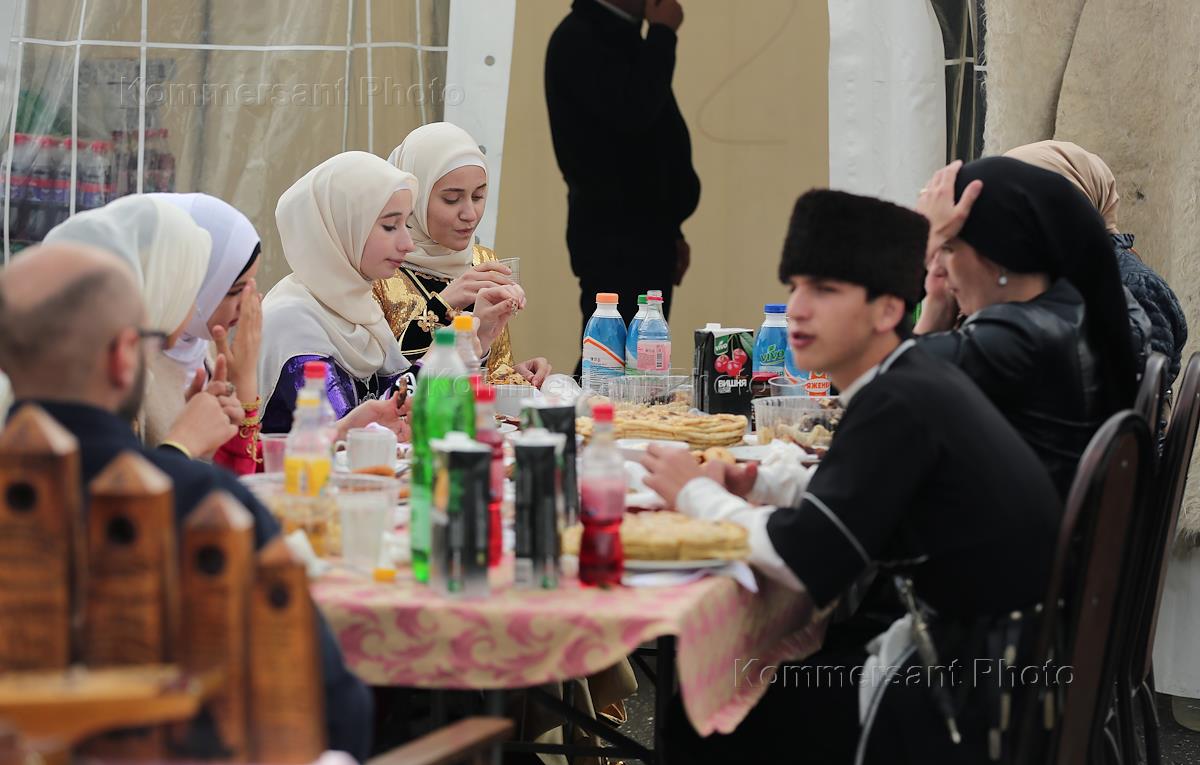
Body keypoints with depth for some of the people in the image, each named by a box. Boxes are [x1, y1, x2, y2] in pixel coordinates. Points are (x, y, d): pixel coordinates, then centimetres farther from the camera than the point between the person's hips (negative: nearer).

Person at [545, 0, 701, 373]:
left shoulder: (620, 37, 17)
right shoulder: (579, 40, -11)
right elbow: (632, 114, -26)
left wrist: (670, 230, 17)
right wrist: (663, 33, -14)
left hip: (642, 229, 9)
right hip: (613, 234, -9)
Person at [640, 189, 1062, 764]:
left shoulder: (899, 405, -19)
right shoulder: (917, 378, 9)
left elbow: (804, 559, -22)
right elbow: (844, 502, 22)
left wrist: (697, 495, -6)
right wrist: (759, 488, 5)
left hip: (978, 696, -9)